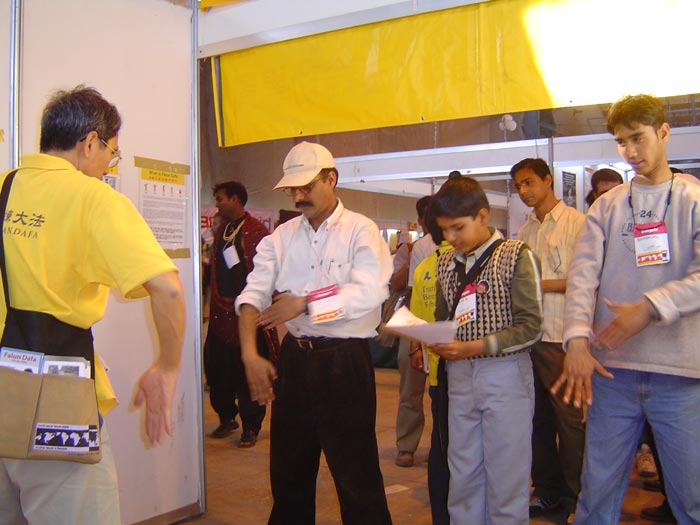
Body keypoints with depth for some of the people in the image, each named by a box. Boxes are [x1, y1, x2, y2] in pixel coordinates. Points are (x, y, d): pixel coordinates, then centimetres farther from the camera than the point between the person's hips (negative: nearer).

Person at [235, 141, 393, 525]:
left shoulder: (361, 231, -4)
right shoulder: (280, 238, 8)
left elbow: (370, 292, -19)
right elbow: (253, 294, -1)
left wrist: (305, 303, -18)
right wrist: (250, 353, -15)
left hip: (345, 360, -5)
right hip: (294, 359, 5)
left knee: (355, 472, 3)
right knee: (288, 470, 17)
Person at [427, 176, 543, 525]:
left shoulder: (516, 255, -6)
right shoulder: (446, 263, 11)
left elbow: (530, 327, -11)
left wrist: (473, 347, -17)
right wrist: (435, 341, -3)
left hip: (506, 374, -5)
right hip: (459, 376, 5)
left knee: (507, 478, 3)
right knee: (462, 475, 12)